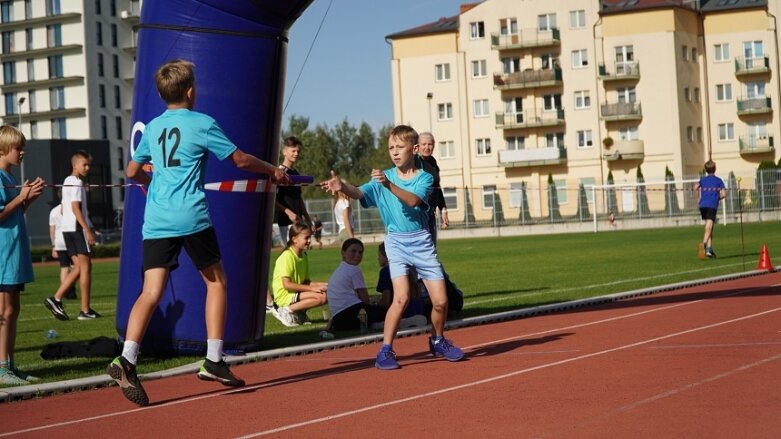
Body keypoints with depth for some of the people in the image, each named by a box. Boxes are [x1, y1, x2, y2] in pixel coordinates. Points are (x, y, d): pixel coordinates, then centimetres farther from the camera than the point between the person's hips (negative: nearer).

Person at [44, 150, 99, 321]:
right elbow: (75, 207, -19)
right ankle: (85, 310, -5)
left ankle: (56, 299, 1)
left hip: (67, 228, 9)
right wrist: (88, 230, -22)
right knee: (85, 266, -5)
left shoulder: (67, 181, 19)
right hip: (77, 227, -9)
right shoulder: (77, 182, -10)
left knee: (79, 268, 10)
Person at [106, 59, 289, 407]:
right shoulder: (202, 124, 0)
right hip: (191, 218, -4)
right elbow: (240, 159, 6)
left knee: (151, 292, -3)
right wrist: (273, 171, 23)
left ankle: (126, 359, -23)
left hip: (156, 220, 4)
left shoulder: (152, 127, 14)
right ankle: (213, 361, 12)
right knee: (216, 282, 14)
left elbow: (133, 171, 24)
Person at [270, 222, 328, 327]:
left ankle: (300, 313, 7)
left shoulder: (303, 256, 13)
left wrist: (320, 285, -4)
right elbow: (287, 284, -21)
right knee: (322, 297, -24)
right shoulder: (287, 256, -15)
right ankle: (287, 311, -14)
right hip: (284, 295, -9)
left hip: (297, 292, 9)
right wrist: (312, 288, -21)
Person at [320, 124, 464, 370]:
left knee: (440, 301, 0)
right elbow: (359, 193, -14)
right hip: (397, 242, -1)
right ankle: (386, 350, -10)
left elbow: (413, 200, -21)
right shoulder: (383, 178, 2)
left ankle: (437, 342, 27)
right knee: (401, 297, -19)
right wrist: (342, 186, -35)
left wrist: (389, 185, -36)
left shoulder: (424, 178, -1)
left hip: (422, 241, 1)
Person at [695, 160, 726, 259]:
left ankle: (710, 248, 14)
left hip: (703, 205, 3)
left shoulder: (703, 180, 16)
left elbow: (696, 187, -5)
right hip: (712, 206, -3)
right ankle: (704, 243, -39)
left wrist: (698, 198, 9)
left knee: (709, 227, 18)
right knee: (709, 228, -14)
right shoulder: (719, 181, 11)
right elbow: (723, 194, 2)